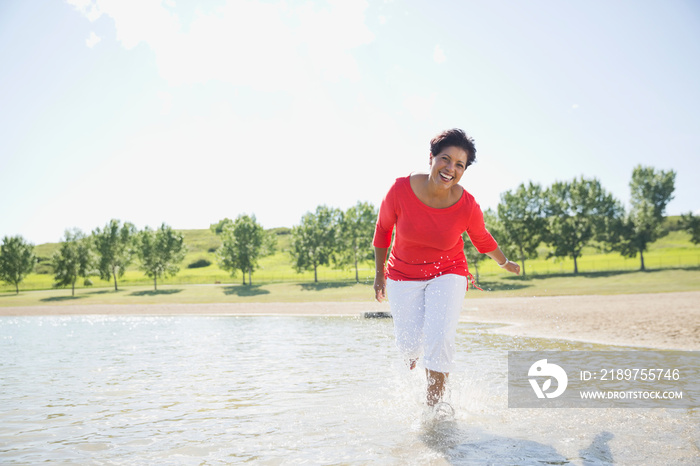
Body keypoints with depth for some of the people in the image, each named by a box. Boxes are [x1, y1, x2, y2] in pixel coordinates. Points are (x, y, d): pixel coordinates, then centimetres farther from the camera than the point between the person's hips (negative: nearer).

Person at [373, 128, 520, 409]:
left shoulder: (467, 206, -19)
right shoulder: (401, 190, -22)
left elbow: (482, 239, 4)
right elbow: (383, 226, -2)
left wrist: (505, 263, 20)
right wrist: (379, 273, 6)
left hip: (448, 274, 0)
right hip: (404, 276, 1)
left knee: (440, 341, -15)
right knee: (409, 343, 2)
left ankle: (433, 405, 5)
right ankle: (412, 352, 43)